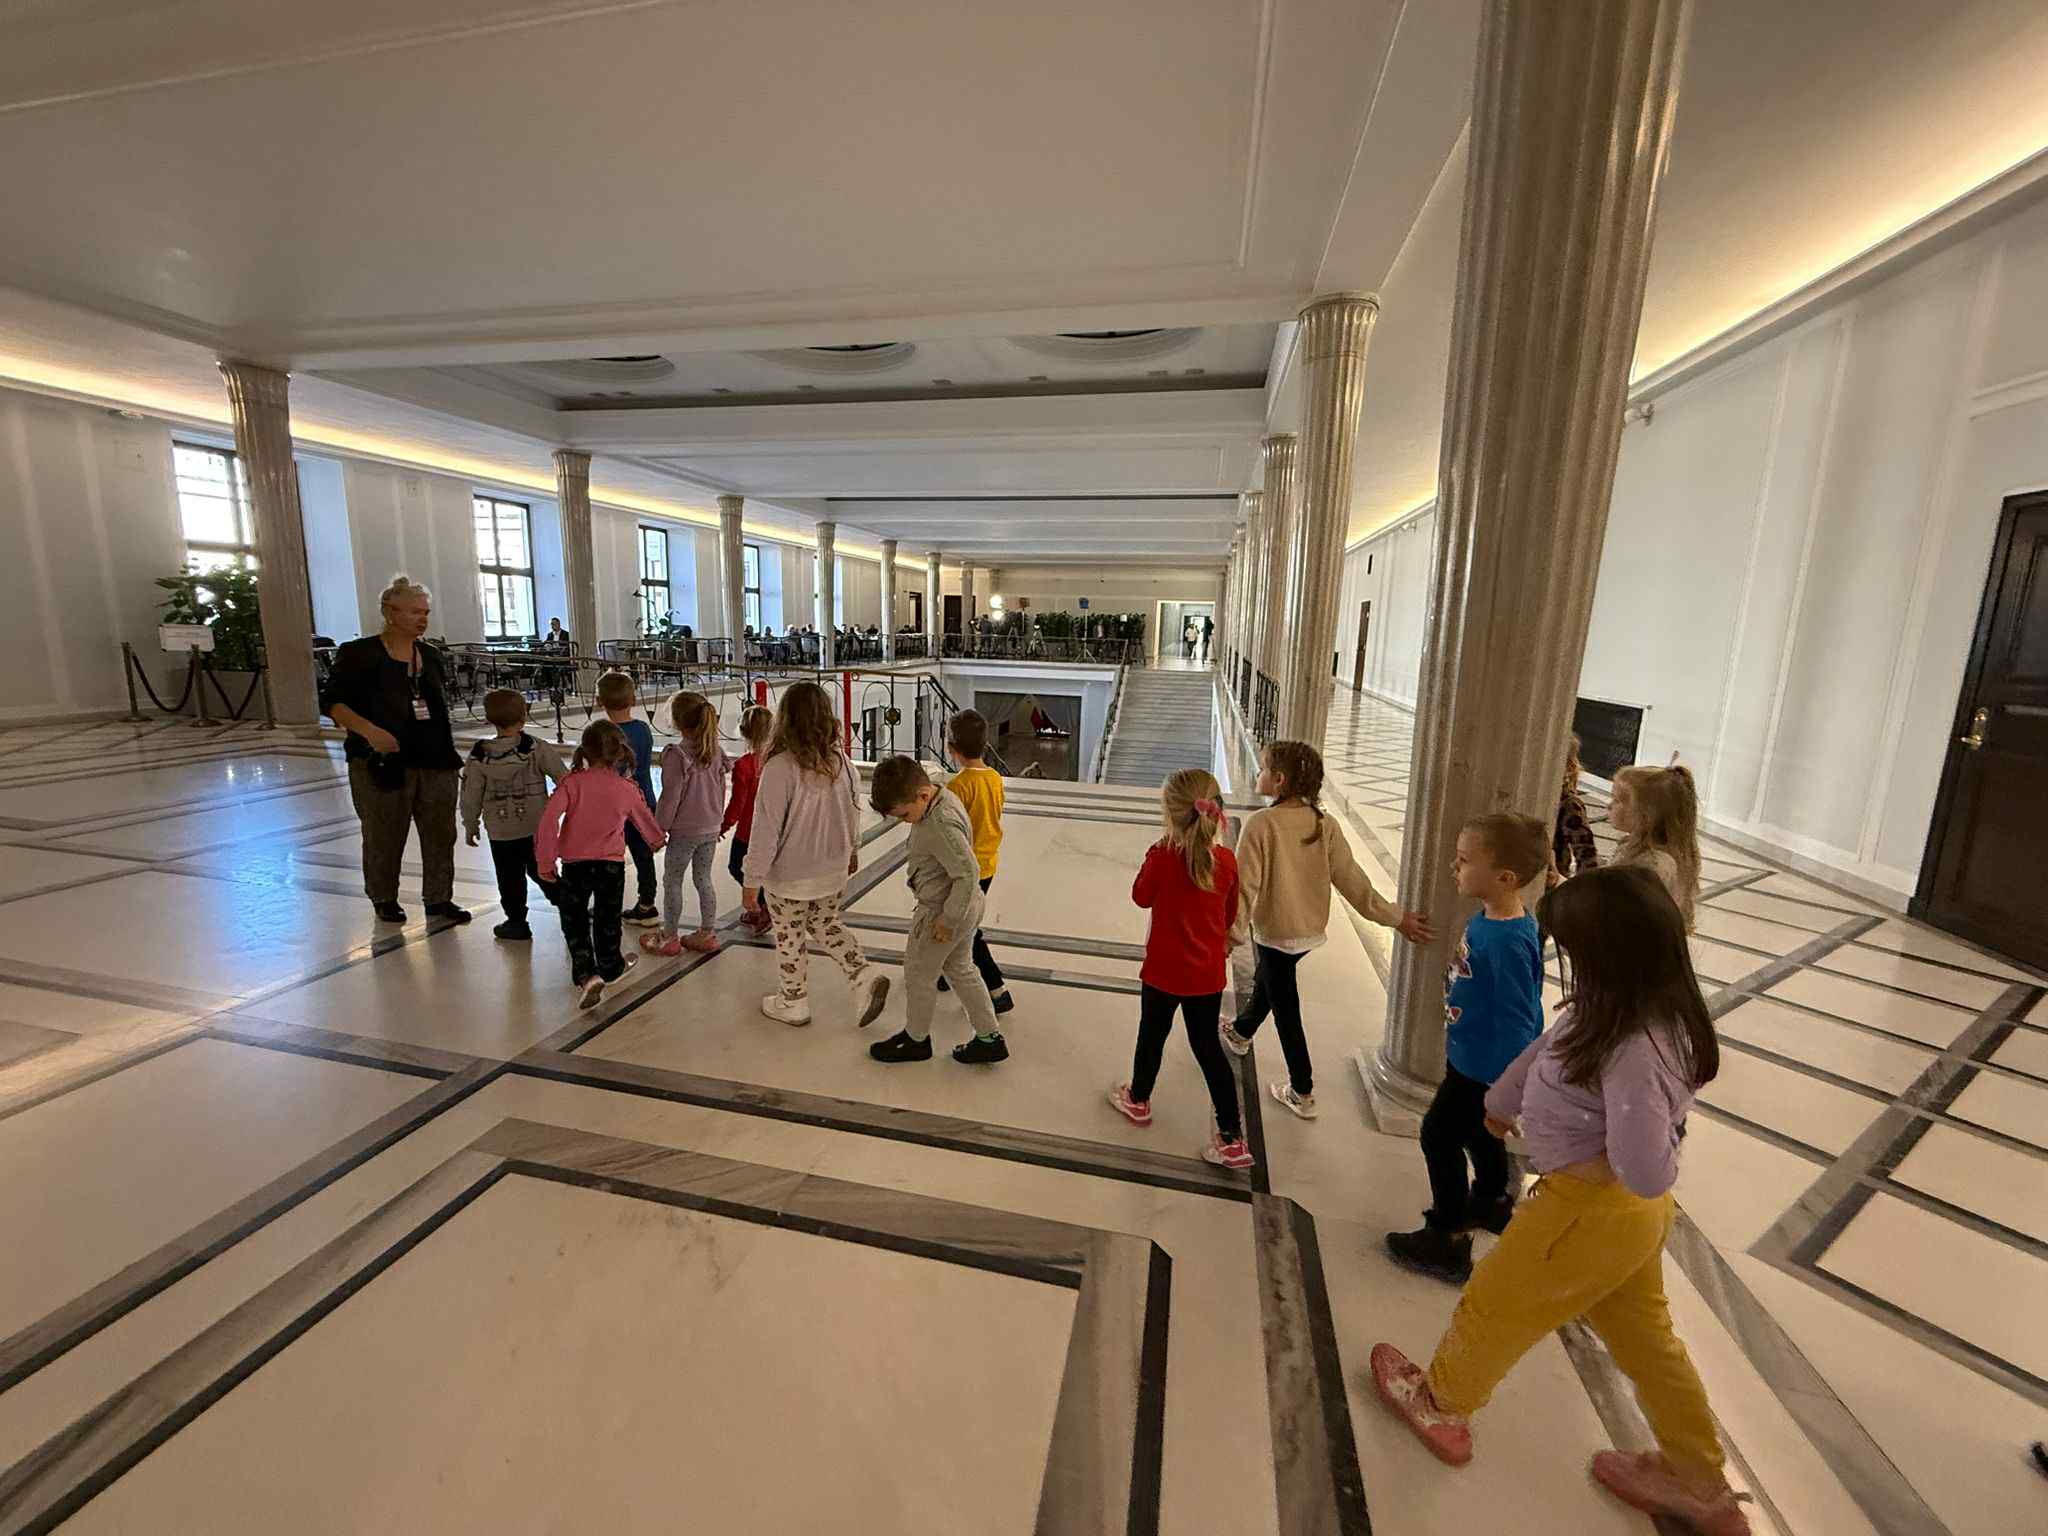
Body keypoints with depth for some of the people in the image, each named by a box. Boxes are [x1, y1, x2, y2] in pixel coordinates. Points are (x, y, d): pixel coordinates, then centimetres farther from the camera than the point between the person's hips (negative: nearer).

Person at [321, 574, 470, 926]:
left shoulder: (431, 655, 10)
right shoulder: (359, 654, -5)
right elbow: (331, 703, -6)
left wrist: (450, 757, 16)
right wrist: (369, 730, -23)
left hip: (436, 764, 4)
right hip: (382, 764, -4)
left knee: (441, 833, 7)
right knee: (384, 838, 9)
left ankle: (439, 899, 20)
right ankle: (384, 900, 29)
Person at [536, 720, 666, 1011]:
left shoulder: (573, 782, -8)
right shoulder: (627, 788, -1)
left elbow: (550, 819, -17)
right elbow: (645, 820, 16)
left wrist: (546, 861, -8)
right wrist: (657, 839, 37)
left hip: (574, 864, -2)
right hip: (612, 865, 2)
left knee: (574, 924, 9)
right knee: (607, 921, 19)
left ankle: (587, 974, -5)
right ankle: (610, 967, 35)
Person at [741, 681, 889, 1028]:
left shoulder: (779, 768, -25)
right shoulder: (842, 761, -10)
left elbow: (765, 832, -21)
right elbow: (853, 814, 4)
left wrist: (752, 881, -9)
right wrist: (852, 851, 22)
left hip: (789, 879, -5)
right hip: (833, 872, 5)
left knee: (790, 937, 17)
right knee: (826, 925, 26)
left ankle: (794, 1003, 35)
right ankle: (865, 976, 13)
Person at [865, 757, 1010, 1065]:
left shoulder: (940, 826, -32)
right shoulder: (943, 796, -2)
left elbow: (968, 873, -32)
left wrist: (948, 919, -21)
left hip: (940, 911, -9)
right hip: (966, 906, 9)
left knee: (918, 974, 14)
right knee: (961, 970, 22)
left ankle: (916, 1039, 36)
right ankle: (990, 1038, 32)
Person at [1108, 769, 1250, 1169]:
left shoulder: (1161, 857, -23)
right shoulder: (1226, 860, -11)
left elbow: (1141, 897, -5)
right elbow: (1230, 915, 3)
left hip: (1164, 970, -3)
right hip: (1208, 973, 3)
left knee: (1152, 1035, 20)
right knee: (1207, 1046, 16)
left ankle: (1138, 1100, 44)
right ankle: (1232, 1138, 21)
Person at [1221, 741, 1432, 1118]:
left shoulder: (1259, 824, -24)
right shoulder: (1325, 825, -8)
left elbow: (1246, 886, -21)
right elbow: (1350, 879, -6)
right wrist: (1395, 917, 3)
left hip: (1275, 932, -6)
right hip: (1311, 930, 6)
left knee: (1285, 1009, 9)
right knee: (1266, 981, 29)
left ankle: (1302, 1094, 21)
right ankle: (1241, 1032, 54)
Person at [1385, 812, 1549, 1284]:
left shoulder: (1507, 943, -34)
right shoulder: (1487, 918, -7)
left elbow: (1516, 1027, -27)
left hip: (1483, 1071, -8)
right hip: (1472, 1057, 8)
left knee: (1439, 1136, 8)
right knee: (1478, 1133, 28)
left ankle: (1449, 1240, 26)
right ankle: (1491, 1202, 52)